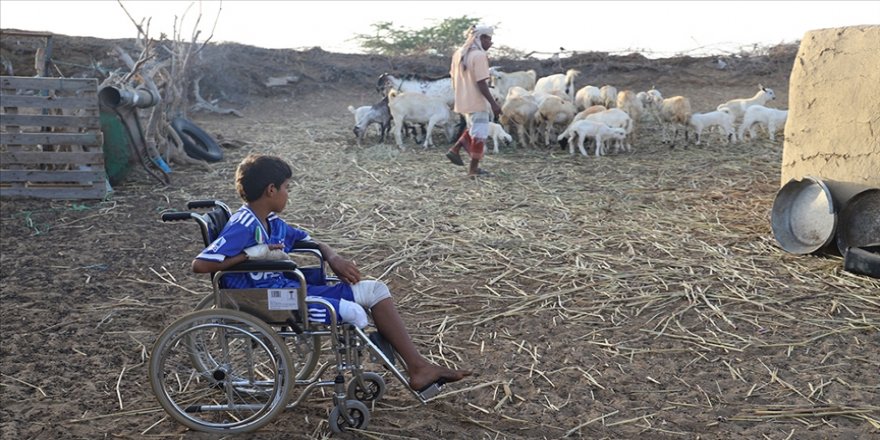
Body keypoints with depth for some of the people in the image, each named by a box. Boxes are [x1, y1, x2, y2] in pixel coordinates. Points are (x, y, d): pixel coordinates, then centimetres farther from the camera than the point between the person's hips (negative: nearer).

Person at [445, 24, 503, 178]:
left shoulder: (459, 53, 8)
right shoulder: (479, 55, -17)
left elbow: (454, 78, 14)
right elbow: (481, 83, -21)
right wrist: (493, 103, -18)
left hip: (463, 100, 8)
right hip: (477, 102, -8)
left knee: (474, 128, 26)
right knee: (480, 134, 3)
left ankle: (454, 149, 14)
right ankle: (473, 168, 8)